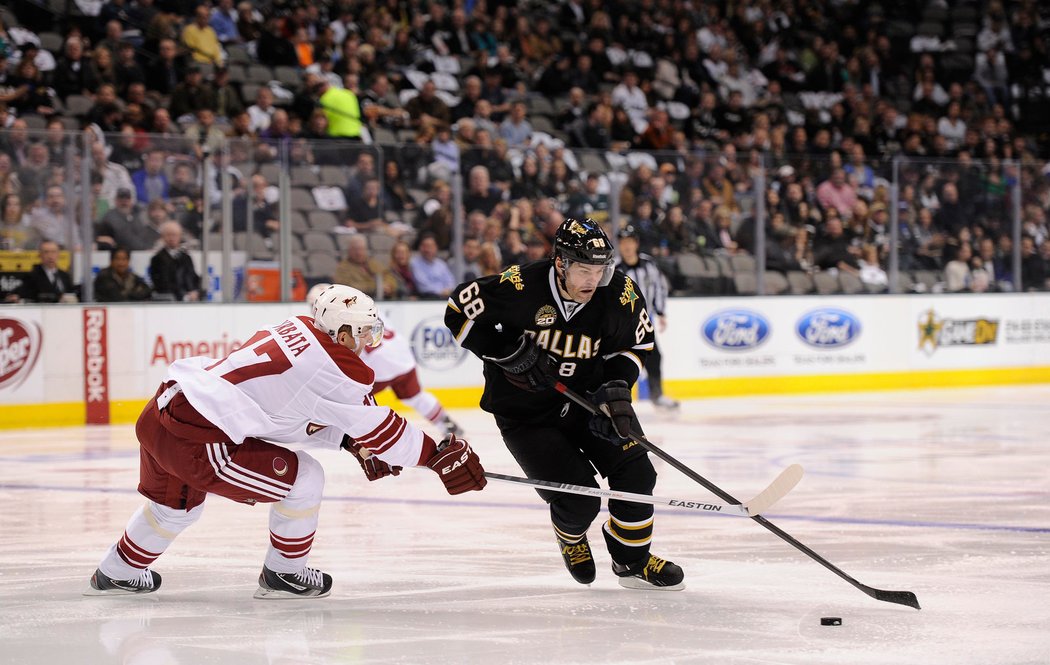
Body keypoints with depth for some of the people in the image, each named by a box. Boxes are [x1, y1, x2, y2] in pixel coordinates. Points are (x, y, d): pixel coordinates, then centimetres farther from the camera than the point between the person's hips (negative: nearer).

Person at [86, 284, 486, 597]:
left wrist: (357, 446, 20)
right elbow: (378, 428, -3)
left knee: (177, 502, 35)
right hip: (197, 441, -9)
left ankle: (116, 574, 52)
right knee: (304, 479, 2)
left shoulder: (299, 332, 14)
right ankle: (283, 575, 18)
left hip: (159, 414, 9)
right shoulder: (338, 367, -11)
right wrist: (439, 455, 6)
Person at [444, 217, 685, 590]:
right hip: (524, 410, -4)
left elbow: (636, 343, 4)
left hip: (588, 396, 4)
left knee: (634, 472, -8)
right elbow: (460, 310, -14)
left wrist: (615, 387, -13)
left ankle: (633, 561, 16)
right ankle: (571, 539, 25)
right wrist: (507, 351, -23)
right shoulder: (520, 287, -25)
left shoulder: (620, 295, -14)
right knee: (579, 499, -14)